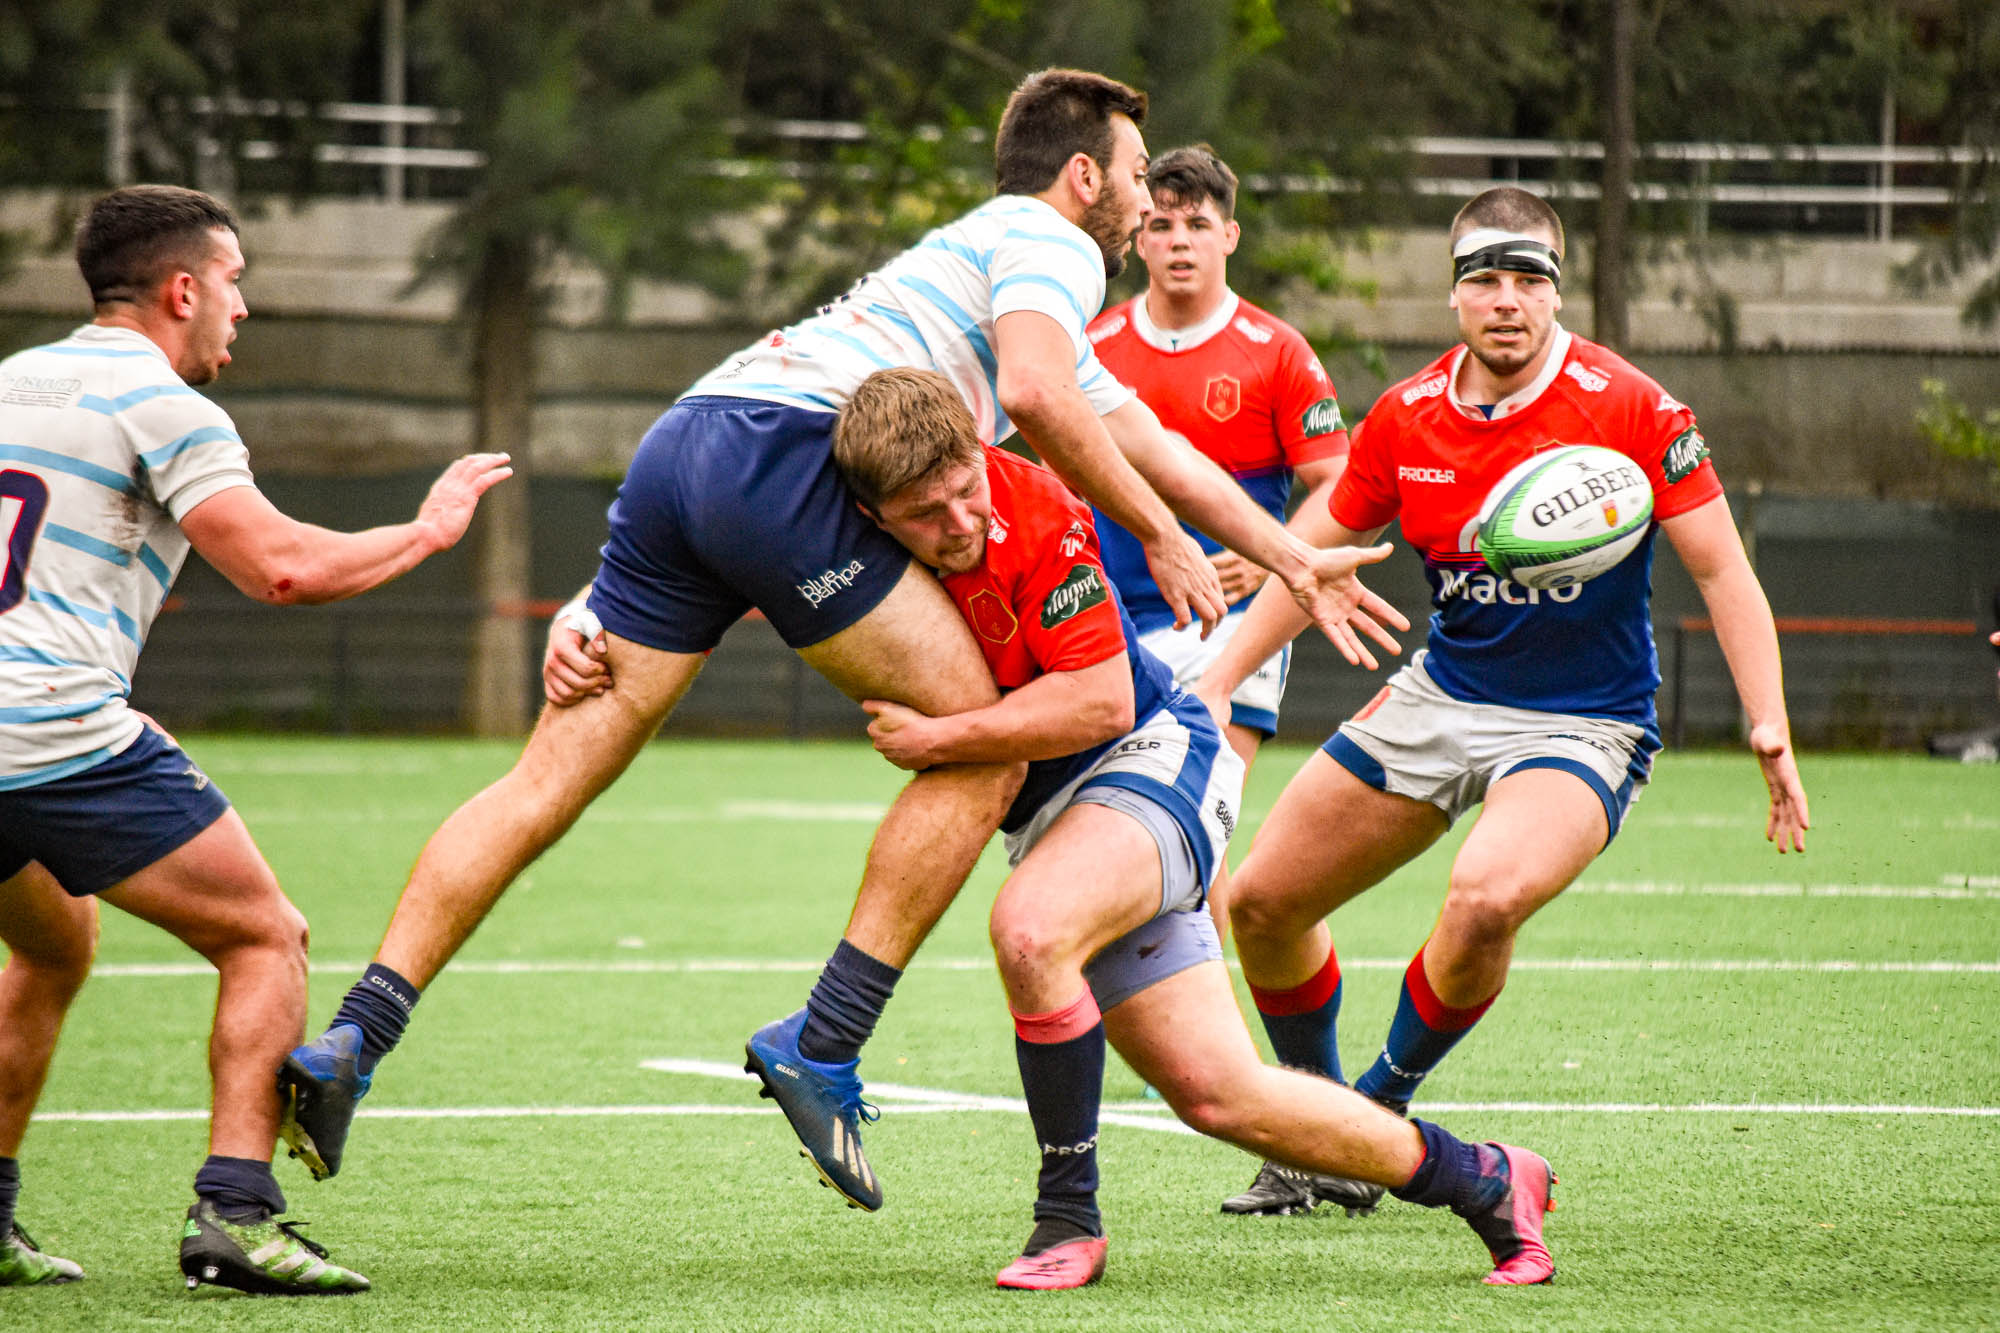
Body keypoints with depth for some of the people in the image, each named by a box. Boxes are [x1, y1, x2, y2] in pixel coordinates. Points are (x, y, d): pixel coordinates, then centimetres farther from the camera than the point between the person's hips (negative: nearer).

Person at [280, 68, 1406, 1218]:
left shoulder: (979, 250, 37)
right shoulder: (1052, 244, 8)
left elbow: (1151, 449, 44)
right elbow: (1034, 394, -13)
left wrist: (1294, 561, 47)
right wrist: (1159, 537, -3)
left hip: (684, 447, 9)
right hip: (783, 451, -9)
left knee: (548, 783, 4)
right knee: (981, 747, -1)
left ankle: (350, 1044, -5)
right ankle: (825, 1045, -5)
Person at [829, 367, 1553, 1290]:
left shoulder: (1037, 512, -23)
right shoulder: (863, 546, -7)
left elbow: (1100, 702, -22)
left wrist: (939, 740, -23)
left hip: (1155, 756, -6)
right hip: (1045, 814, 6)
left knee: (1029, 928, -37)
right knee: (1220, 1097, 0)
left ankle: (1069, 1217, -19)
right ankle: (1483, 1181, 19)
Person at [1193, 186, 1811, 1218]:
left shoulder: (1630, 408, -16)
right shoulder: (1408, 417, -3)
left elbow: (1720, 570, -13)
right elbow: (1314, 558, 11)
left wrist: (1769, 726, -23)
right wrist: (1215, 686, 6)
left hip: (1581, 725, -5)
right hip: (1440, 698, 5)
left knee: (1486, 896, -34)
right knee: (1261, 902, 5)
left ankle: (1379, 1112, -8)